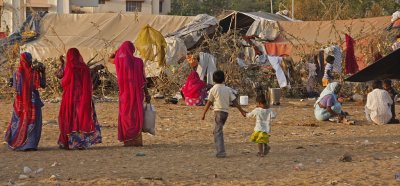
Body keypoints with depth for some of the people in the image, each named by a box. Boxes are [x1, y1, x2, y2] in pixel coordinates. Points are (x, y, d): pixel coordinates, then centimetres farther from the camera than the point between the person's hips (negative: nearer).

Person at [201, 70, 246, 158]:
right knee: (217, 131, 19)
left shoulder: (213, 89, -3)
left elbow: (209, 103, -1)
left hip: (218, 111, -5)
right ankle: (220, 150, 19)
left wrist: (204, 114, 7)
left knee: (218, 132, -8)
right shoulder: (228, 89, 7)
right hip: (226, 112, 5)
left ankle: (221, 152, -19)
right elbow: (234, 101, 6)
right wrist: (242, 111, 12)